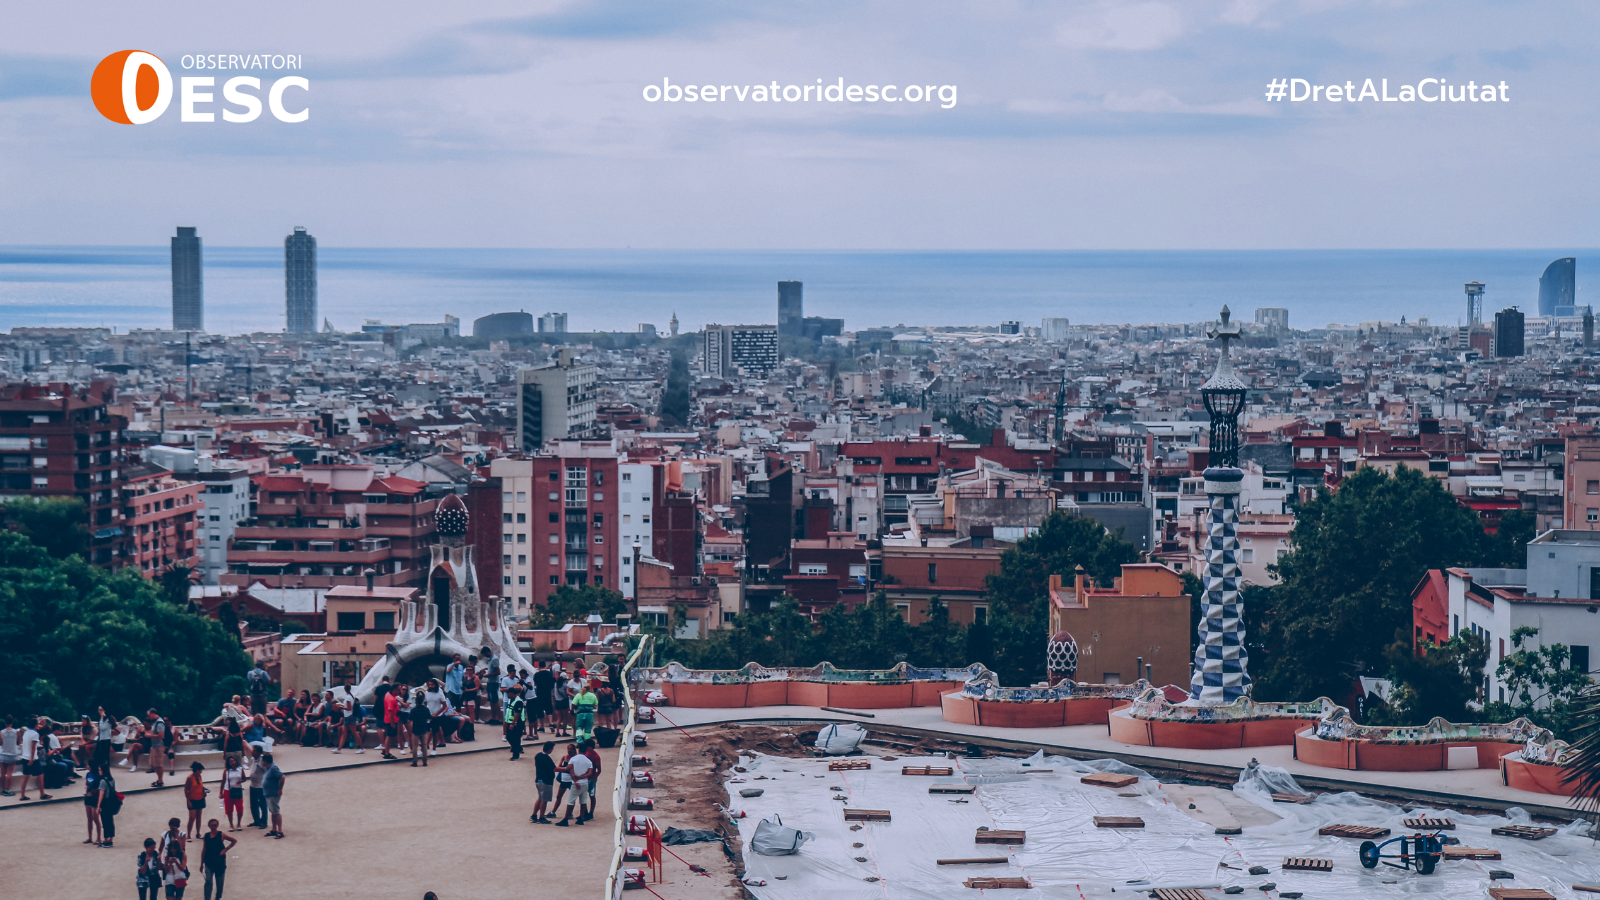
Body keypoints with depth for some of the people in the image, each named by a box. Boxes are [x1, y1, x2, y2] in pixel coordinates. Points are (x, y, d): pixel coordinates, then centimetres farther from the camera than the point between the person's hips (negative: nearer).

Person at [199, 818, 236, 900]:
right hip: (208, 862, 1)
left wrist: (225, 850, -6)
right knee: (208, 881, -11)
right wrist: (201, 863, 10)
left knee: (219, 882, 11)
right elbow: (204, 850, 9)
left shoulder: (221, 835, -5)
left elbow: (234, 840, 2)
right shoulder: (206, 836, 2)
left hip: (220, 862, -1)